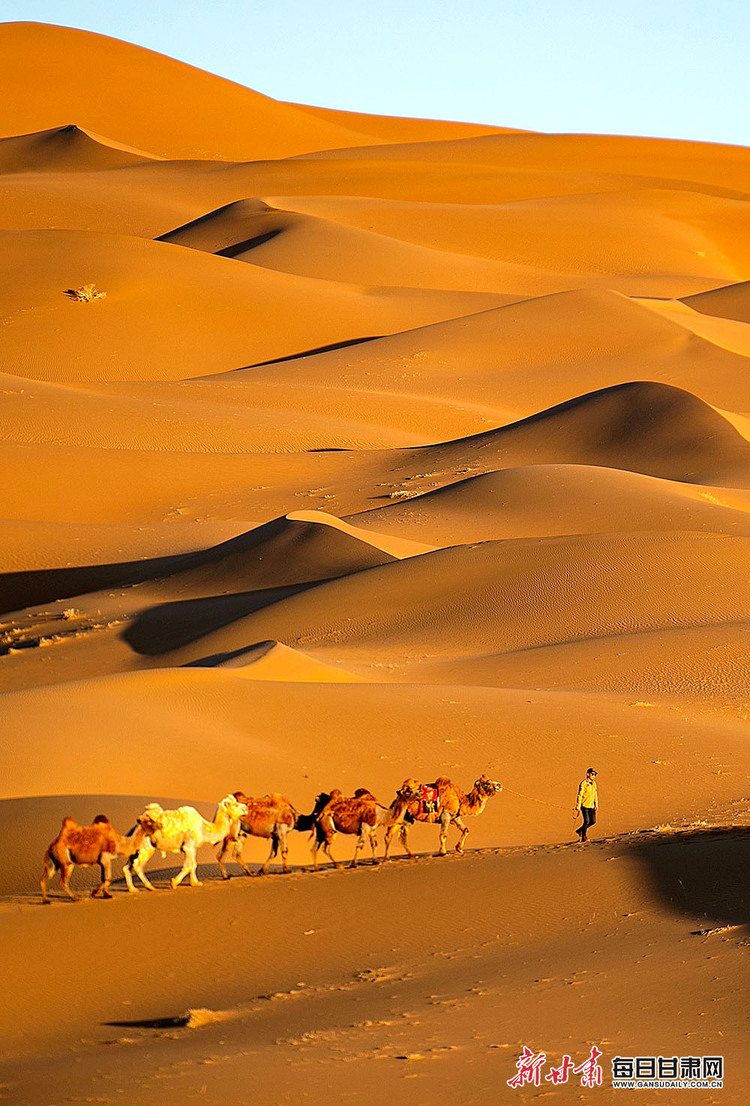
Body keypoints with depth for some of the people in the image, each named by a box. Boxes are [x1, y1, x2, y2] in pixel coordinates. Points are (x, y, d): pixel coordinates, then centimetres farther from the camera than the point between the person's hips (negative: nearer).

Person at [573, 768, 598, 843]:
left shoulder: (594, 783, 11)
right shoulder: (583, 783, -13)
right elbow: (579, 795, -16)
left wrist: (596, 805, 16)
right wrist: (578, 807, -19)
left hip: (591, 806, 7)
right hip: (584, 805, -7)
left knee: (593, 821, 3)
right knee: (586, 822, -10)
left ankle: (580, 830, 22)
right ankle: (583, 837, 3)